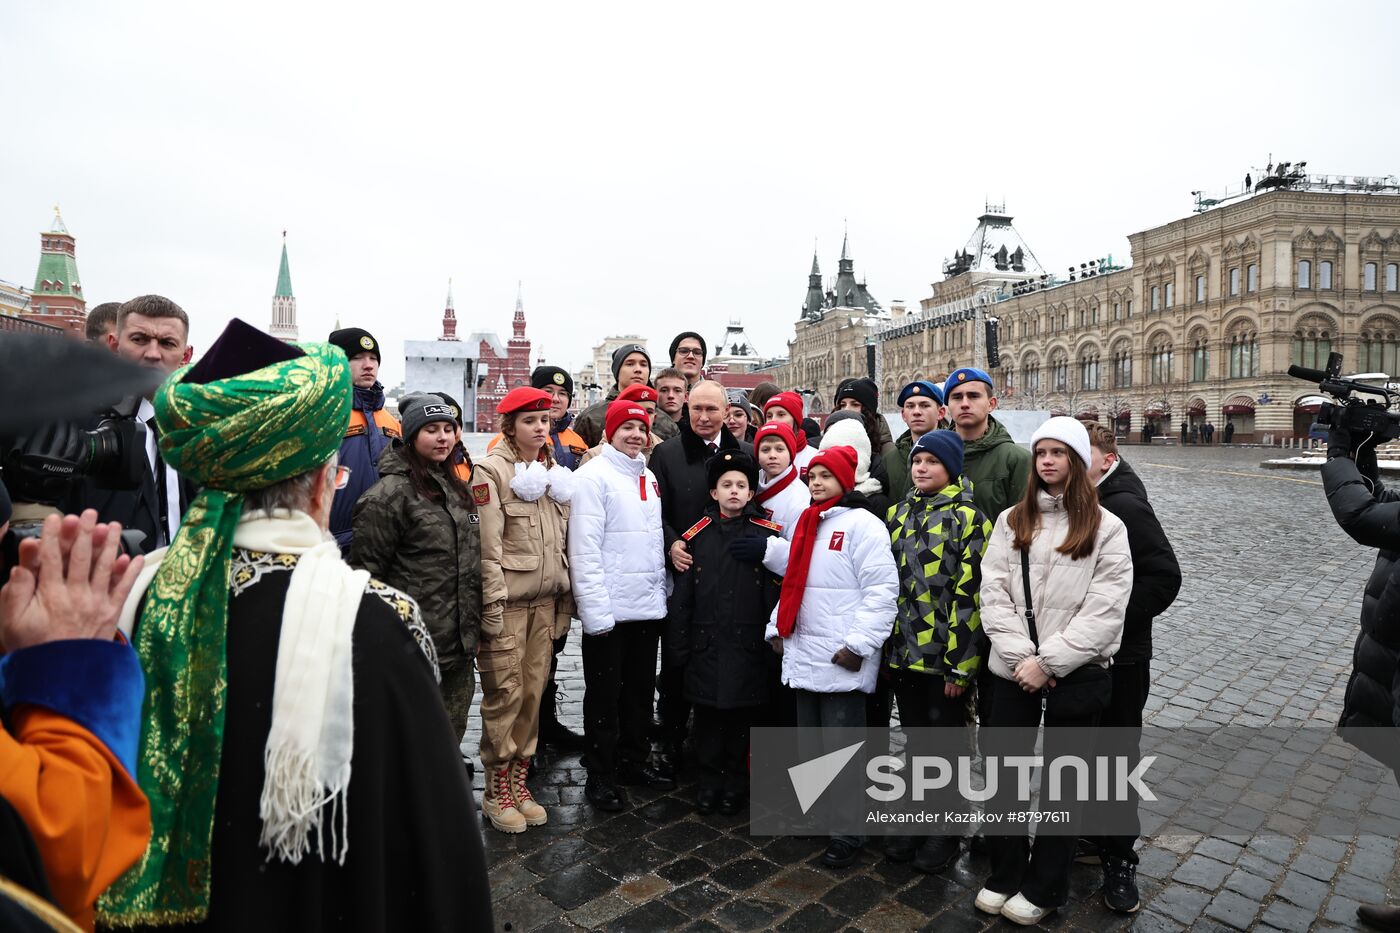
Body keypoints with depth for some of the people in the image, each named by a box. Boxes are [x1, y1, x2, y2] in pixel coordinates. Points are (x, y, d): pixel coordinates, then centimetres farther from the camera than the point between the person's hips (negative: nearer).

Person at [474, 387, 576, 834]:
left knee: (533, 692, 9)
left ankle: (519, 782, 24)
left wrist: (565, 599, 12)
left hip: (545, 601, 6)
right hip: (508, 602, -5)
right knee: (506, 693, -1)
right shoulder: (492, 471, -7)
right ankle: (497, 791, 15)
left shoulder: (555, 471, 12)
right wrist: (492, 606, -15)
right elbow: (488, 546, -12)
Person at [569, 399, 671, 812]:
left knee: (640, 689, 17)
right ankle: (600, 775, 20)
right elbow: (584, 549, -15)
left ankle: (634, 761, 33)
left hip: (648, 606, 7)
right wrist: (596, 609, -19)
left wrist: (661, 592, 12)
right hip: (609, 610, -7)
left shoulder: (648, 478, 13)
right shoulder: (593, 475, -9)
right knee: (605, 694, 6)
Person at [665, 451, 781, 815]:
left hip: (749, 645, -1)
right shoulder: (697, 535, 3)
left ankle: (735, 783, 28)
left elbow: (778, 591, 0)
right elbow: (682, 596, 3)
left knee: (742, 716, 9)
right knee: (707, 716, 10)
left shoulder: (766, 535, 0)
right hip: (706, 645, 1)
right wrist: (678, 647, 1)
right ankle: (709, 781, 28)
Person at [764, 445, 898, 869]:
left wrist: (858, 643, -20)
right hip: (804, 655, 8)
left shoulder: (863, 524, -10)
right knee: (810, 743, 18)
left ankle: (847, 833, 13)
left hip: (842, 660, -8)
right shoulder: (808, 524, 15)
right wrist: (777, 627, 15)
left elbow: (882, 589, -16)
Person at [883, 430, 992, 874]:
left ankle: (944, 832, 27)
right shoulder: (898, 514, 8)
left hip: (946, 655, -5)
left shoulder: (969, 518, -10)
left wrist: (959, 664, -15)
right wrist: (885, 646, 10)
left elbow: (969, 593, -14)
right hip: (904, 651, 5)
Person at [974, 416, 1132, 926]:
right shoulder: (1011, 521, 6)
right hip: (1012, 671, 3)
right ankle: (1004, 875, 33)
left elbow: (1103, 612, -12)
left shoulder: (1106, 528, -4)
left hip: (1075, 675, -3)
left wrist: (1048, 662, -16)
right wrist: (1021, 657, -13)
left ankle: (1043, 889, 30)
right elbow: (992, 594, -2)